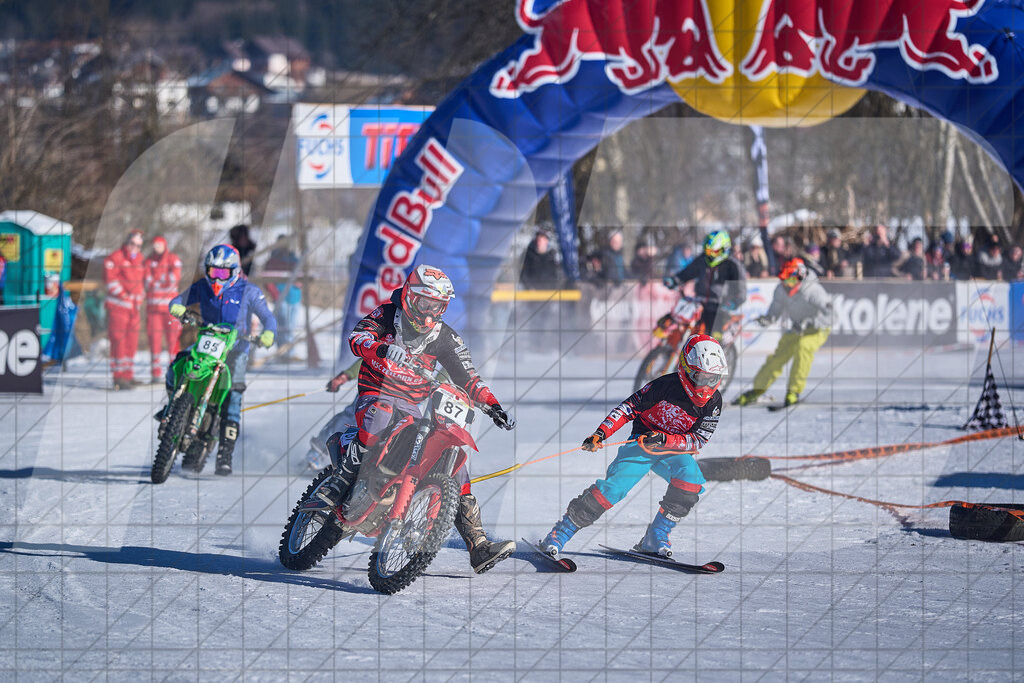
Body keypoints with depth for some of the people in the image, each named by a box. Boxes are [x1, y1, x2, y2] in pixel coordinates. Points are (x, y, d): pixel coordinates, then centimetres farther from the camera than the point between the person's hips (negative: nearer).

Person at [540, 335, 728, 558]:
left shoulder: (713, 402, -11)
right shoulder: (666, 386, -19)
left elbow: (698, 440, -12)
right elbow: (629, 407, -10)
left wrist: (664, 439, -27)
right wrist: (601, 432, -20)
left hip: (674, 450, 3)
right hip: (643, 441, -3)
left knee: (691, 477, -28)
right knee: (616, 485, -22)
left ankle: (655, 538, -15)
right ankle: (561, 532, -12)